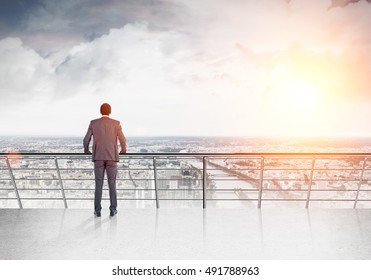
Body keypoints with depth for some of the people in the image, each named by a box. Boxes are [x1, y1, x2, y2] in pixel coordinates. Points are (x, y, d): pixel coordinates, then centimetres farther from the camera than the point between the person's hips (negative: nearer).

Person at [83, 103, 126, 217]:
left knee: (99, 184, 5)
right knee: (112, 184, 6)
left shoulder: (93, 123, 3)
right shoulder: (116, 123, 1)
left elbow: (86, 140, 4)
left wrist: (86, 150, 26)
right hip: (111, 157, 0)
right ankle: (113, 209, 5)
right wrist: (123, 150, 24)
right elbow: (122, 140, 2)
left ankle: (97, 210, 5)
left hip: (98, 157, 1)